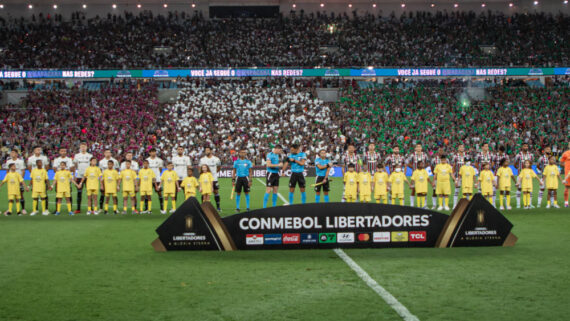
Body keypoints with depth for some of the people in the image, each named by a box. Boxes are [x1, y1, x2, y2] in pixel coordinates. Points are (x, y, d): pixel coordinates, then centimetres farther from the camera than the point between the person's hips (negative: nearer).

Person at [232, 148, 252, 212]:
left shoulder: (248, 162, 3)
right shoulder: (236, 161, 5)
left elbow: (250, 172, 4)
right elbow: (234, 171, 8)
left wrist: (250, 180, -3)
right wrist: (233, 180, 2)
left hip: (245, 178, 0)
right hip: (238, 178, 0)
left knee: (247, 193, 1)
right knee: (238, 193, 2)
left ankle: (247, 207, 9)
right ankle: (237, 207, 9)